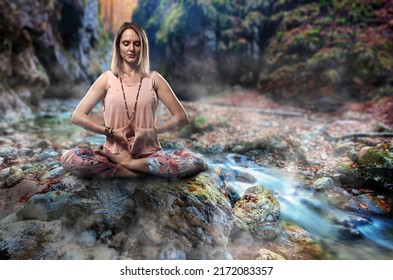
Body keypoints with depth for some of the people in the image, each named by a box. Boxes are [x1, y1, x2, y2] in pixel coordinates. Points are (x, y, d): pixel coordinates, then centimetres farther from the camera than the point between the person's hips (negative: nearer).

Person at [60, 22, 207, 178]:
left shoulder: (153, 79, 5)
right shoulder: (107, 79, 5)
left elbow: (182, 118, 2)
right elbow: (77, 116, 2)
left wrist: (151, 132, -11)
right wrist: (111, 132, -9)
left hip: (149, 154, 0)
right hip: (114, 152, 1)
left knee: (195, 163, -26)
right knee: (69, 158, -27)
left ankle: (127, 164, -13)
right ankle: (146, 171, -18)